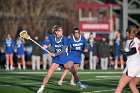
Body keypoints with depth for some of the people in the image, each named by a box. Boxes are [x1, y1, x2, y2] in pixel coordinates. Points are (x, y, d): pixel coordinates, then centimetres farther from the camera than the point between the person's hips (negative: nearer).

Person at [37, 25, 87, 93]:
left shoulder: (64, 38, -9)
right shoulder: (53, 39, -1)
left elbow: (63, 50, -16)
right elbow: (53, 50, -3)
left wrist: (55, 54, -25)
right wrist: (47, 47, -19)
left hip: (64, 58, -1)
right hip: (56, 60, 1)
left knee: (73, 71, -5)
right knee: (48, 75, -7)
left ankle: (79, 83, 17)